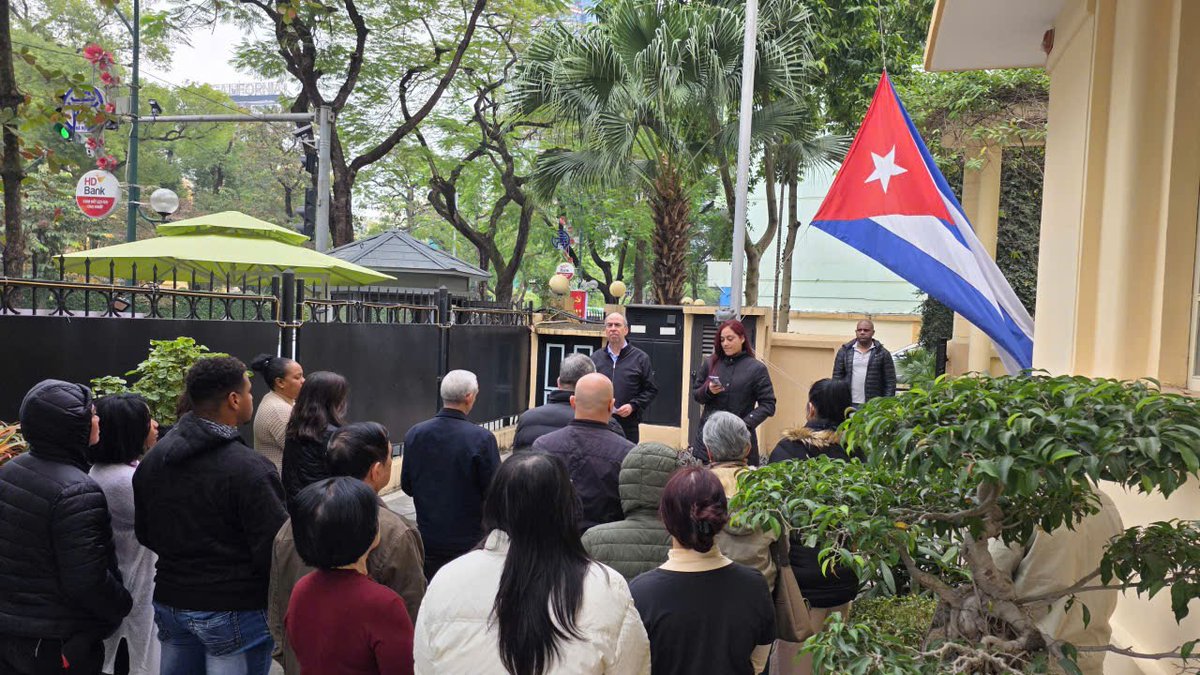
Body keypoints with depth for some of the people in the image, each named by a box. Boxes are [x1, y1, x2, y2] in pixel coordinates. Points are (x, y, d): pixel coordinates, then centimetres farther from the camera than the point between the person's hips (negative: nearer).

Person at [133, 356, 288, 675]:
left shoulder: (153, 458, 3)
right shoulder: (249, 468, -22)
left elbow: (145, 533, 12)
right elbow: (275, 549, -22)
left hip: (170, 601, 7)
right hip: (234, 611, -7)